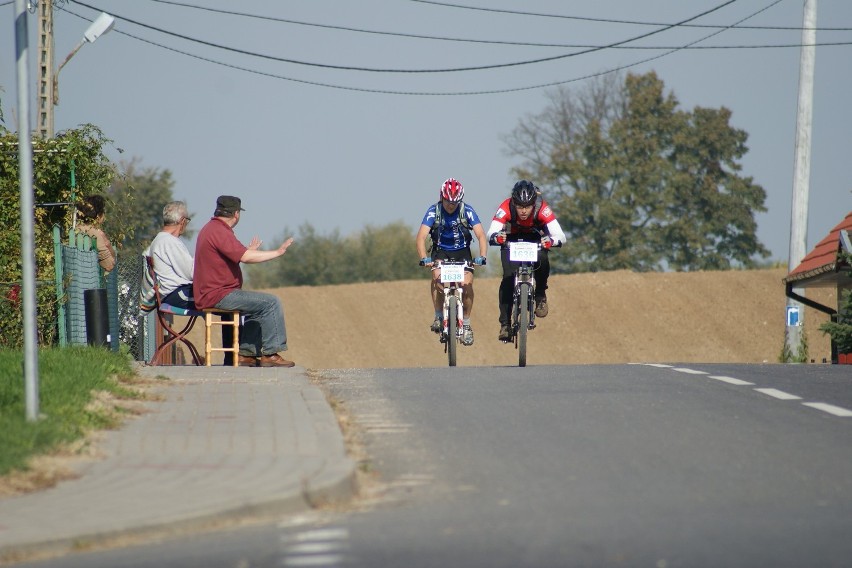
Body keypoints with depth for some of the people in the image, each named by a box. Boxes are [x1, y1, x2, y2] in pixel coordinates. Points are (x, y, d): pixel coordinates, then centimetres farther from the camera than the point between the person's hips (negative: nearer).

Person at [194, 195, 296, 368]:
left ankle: (246, 353, 20)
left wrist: (249, 250, 41)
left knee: (258, 307, 28)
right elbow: (246, 257, -26)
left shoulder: (210, 229, 17)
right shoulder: (219, 232, -17)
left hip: (209, 294, 11)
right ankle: (270, 354, -12)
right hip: (219, 294, -11)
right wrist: (278, 252, -19)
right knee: (271, 303, -13)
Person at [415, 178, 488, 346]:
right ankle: (439, 317, -15)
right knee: (437, 276, -29)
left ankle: (466, 324, -1)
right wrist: (424, 258, -44)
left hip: (462, 251, 0)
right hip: (440, 251, 0)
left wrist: (482, 257, -42)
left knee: (467, 284, -19)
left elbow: (481, 235, -25)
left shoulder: (467, 211, -18)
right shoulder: (433, 211, -19)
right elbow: (421, 236, -27)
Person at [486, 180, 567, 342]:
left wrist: (552, 240, -62)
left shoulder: (542, 208, -34)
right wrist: (496, 237, -65)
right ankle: (504, 324, -11)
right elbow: (491, 233, -43)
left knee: (542, 261, -31)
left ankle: (541, 295, -3)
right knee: (508, 278, -17)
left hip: (536, 239, 0)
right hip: (511, 240, 0)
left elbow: (560, 235, -40)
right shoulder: (506, 208, -33)